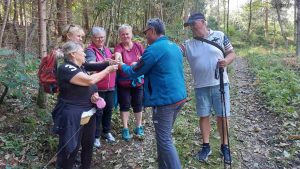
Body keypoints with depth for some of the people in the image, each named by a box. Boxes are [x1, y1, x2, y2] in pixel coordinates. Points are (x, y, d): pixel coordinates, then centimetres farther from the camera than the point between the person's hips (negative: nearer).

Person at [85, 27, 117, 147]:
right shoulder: (90, 50, -11)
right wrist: (104, 63, -48)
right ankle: (96, 136, 17)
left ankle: (106, 131, 34)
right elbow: (91, 64, -31)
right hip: (97, 87, -6)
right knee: (98, 112, 2)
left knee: (109, 110, 16)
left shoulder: (107, 49, 12)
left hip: (110, 86, 7)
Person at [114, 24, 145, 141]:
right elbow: (117, 56, -32)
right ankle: (125, 129, 22)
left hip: (138, 81, 2)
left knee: (137, 105, 11)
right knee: (125, 105, 8)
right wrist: (118, 61, -55)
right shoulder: (119, 47, -10)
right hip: (123, 82, -2)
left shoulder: (138, 46, -3)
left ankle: (139, 127, 29)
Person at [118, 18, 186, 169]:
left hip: (165, 100, -9)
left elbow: (134, 73, -4)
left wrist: (122, 66, 14)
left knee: (164, 140, 1)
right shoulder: (175, 47, 14)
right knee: (164, 136, 20)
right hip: (179, 97, 9)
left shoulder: (153, 49, -13)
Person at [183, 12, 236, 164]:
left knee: (222, 116, 5)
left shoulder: (220, 36, 0)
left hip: (220, 84, -1)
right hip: (201, 87, 2)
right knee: (203, 116, 9)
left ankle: (224, 146, 23)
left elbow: (232, 53, 4)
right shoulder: (188, 44, 3)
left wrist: (226, 61, -17)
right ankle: (206, 146, 25)